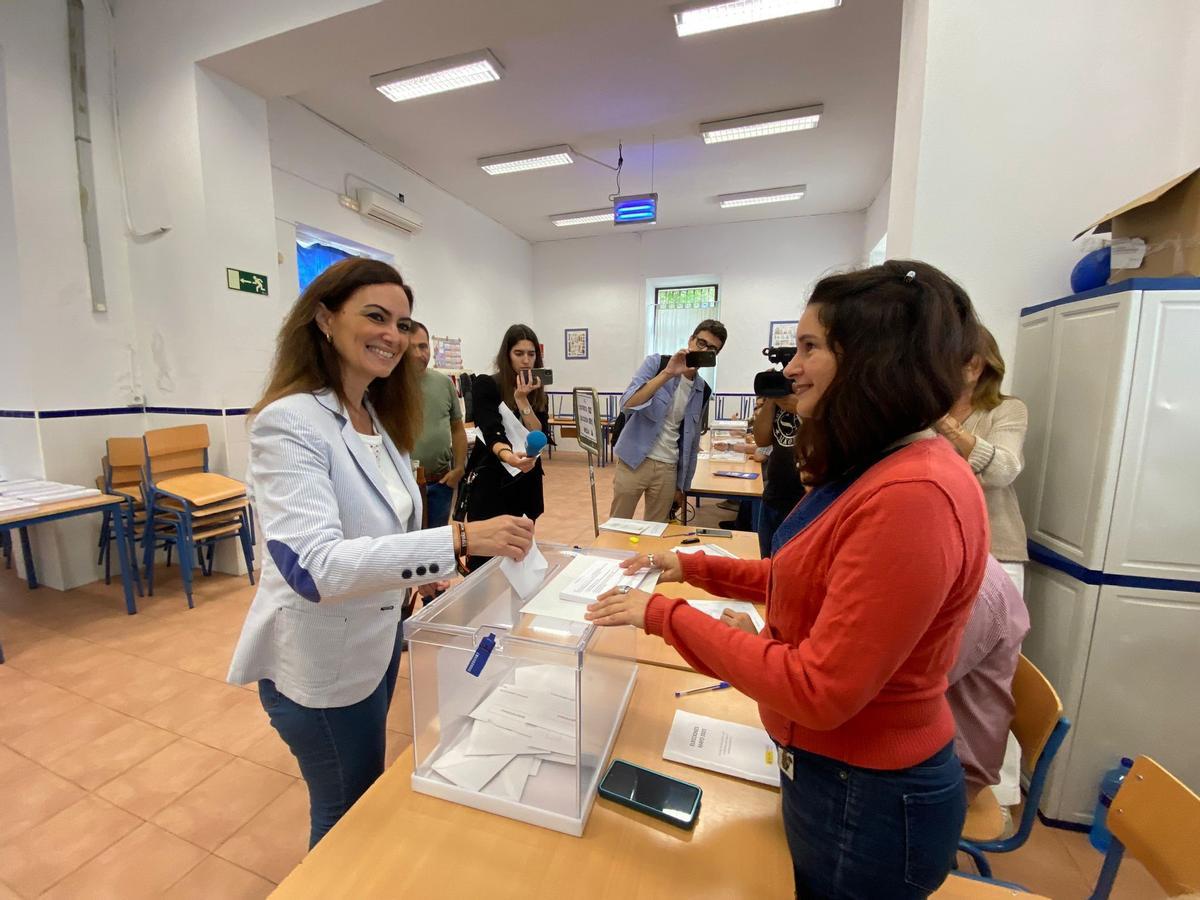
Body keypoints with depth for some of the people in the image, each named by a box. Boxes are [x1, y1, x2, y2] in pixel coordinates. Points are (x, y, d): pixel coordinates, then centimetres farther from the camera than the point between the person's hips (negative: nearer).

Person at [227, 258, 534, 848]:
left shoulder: (378, 418, 2)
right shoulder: (289, 421, -24)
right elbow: (314, 565, -36)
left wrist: (417, 573, 1)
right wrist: (459, 539, -42)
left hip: (374, 639, 7)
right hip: (320, 660, -7)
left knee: (364, 798, 29)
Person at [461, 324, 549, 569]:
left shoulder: (537, 392, 6)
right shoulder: (486, 385, -8)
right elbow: (491, 433, -23)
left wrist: (522, 400, -17)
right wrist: (509, 456, -44)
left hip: (526, 481, 5)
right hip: (491, 479, -4)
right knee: (484, 556, -1)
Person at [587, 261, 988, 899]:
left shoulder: (913, 496, -32)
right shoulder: (873, 470, 0)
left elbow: (819, 691, -29)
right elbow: (811, 580, 9)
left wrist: (665, 615, -24)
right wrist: (695, 567, 3)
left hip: (866, 799, -8)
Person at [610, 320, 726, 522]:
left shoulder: (703, 391, 8)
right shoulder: (656, 363, -4)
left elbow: (692, 440, 13)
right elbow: (627, 403, -19)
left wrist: (682, 485, 13)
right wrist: (667, 373, -25)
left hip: (668, 468, 4)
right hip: (634, 461, -4)